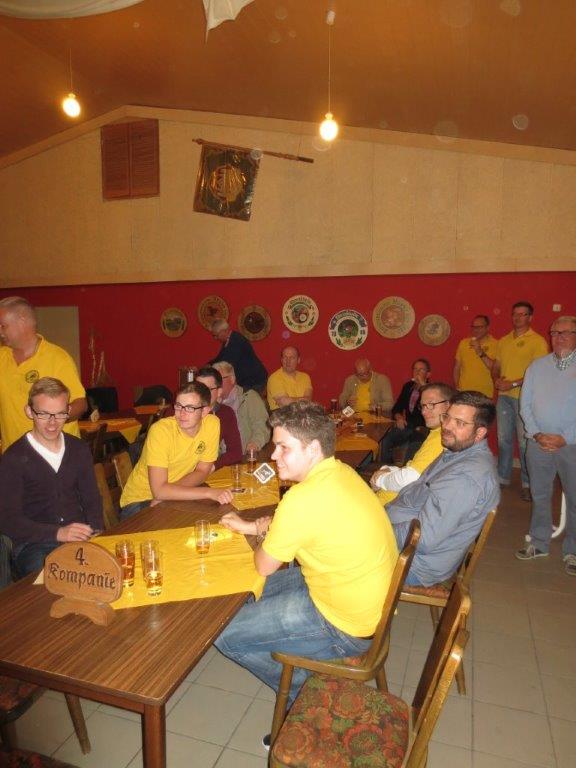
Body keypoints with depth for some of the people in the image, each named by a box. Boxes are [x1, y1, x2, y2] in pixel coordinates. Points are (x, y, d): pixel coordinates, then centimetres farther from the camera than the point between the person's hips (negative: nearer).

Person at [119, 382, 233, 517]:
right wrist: (209, 492, -33)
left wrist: (166, 493, -18)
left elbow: (201, 472, -3)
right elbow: (159, 490, -28)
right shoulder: (160, 430, -24)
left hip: (172, 497, 5)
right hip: (139, 501, -5)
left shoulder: (212, 423, -12)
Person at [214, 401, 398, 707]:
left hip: (345, 627, -9)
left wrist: (261, 533, 5)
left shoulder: (303, 498, -31)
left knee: (224, 634, -1)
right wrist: (252, 527, 13)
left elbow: (264, 566, -15)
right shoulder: (340, 472, -3)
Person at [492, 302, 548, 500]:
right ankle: (503, 478, 24)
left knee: (524, 441, -3)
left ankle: (527, 484, 11)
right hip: (504, 396, 5)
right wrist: (497, 380, -3)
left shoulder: (538, 341, -5)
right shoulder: (503, 341, 13)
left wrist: (513, 383, -16)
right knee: (503, 439, 11)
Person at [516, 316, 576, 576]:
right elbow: (525, 405, 5)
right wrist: (536, 434, -8)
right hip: (538, 443, 3)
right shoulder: (536, 366, 6)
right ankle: (538, 543, 29)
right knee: (539, 495, 14)